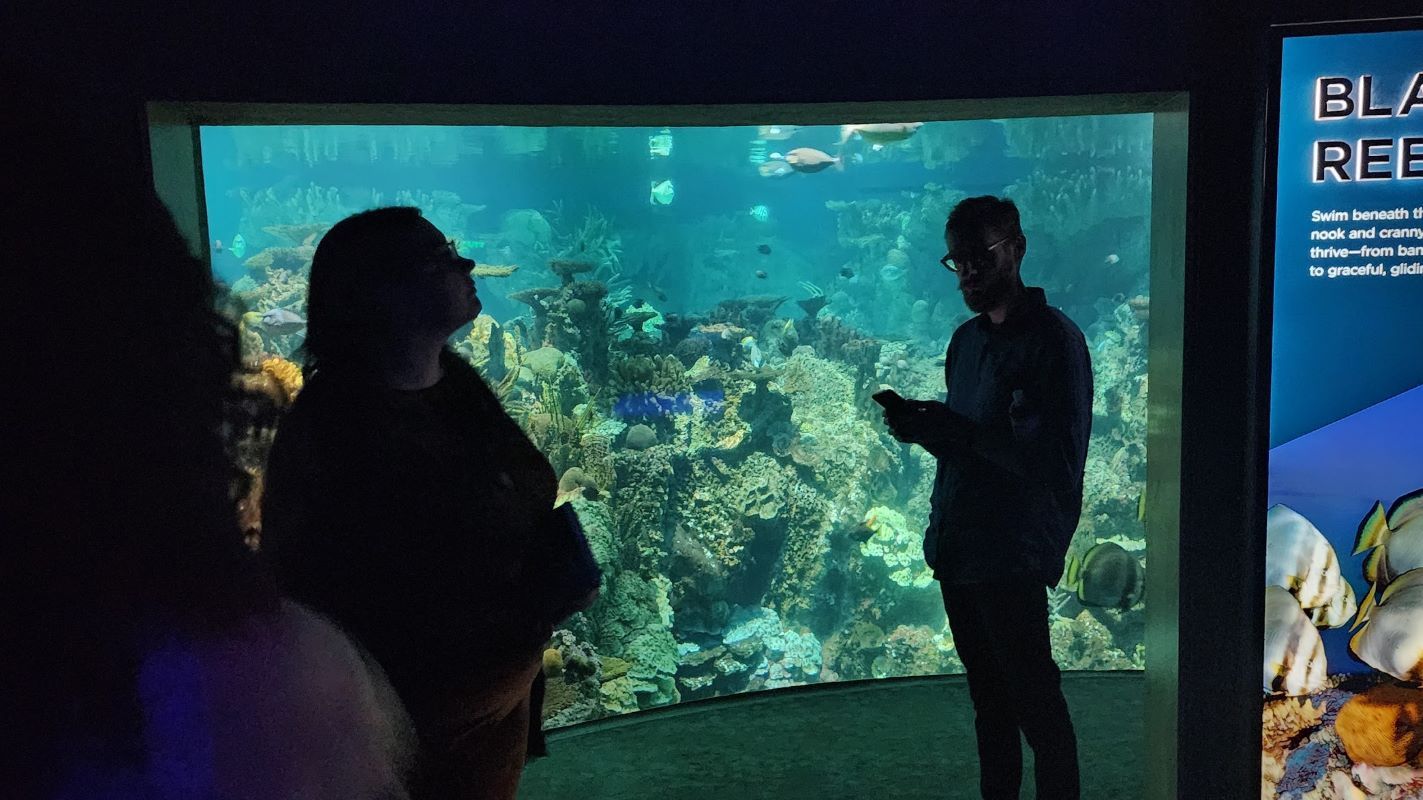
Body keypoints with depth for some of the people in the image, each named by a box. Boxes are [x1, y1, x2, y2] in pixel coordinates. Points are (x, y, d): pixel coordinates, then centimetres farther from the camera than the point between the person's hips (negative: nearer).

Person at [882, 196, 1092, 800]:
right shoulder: (966, 339, 14)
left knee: (1034, 700, 1)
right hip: (957, 546, 7)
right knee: (987, 698, 16)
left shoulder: (1053, 339, -11)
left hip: (1012, 555, -7)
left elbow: (1058, 462, -19)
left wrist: (960, 432, -24)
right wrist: (924, 427, -3)